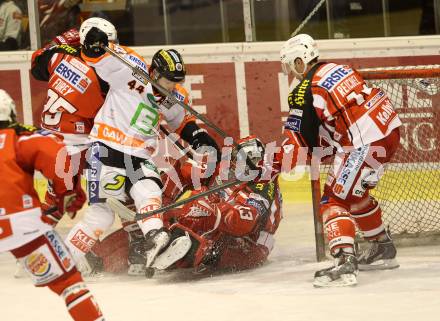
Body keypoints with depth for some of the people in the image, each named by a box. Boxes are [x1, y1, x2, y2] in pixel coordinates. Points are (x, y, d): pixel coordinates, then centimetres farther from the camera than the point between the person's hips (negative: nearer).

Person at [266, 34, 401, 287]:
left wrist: (271, 168, -1)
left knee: (335, 200, -7)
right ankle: (383, 249, 38)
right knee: (355, 193, 27)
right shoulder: (339, 69, 16)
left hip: (364, 144, -9)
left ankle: (345, 263, -24)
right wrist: (321, 144, 23)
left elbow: (298, 141, -7)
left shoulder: (306, 91, -8)